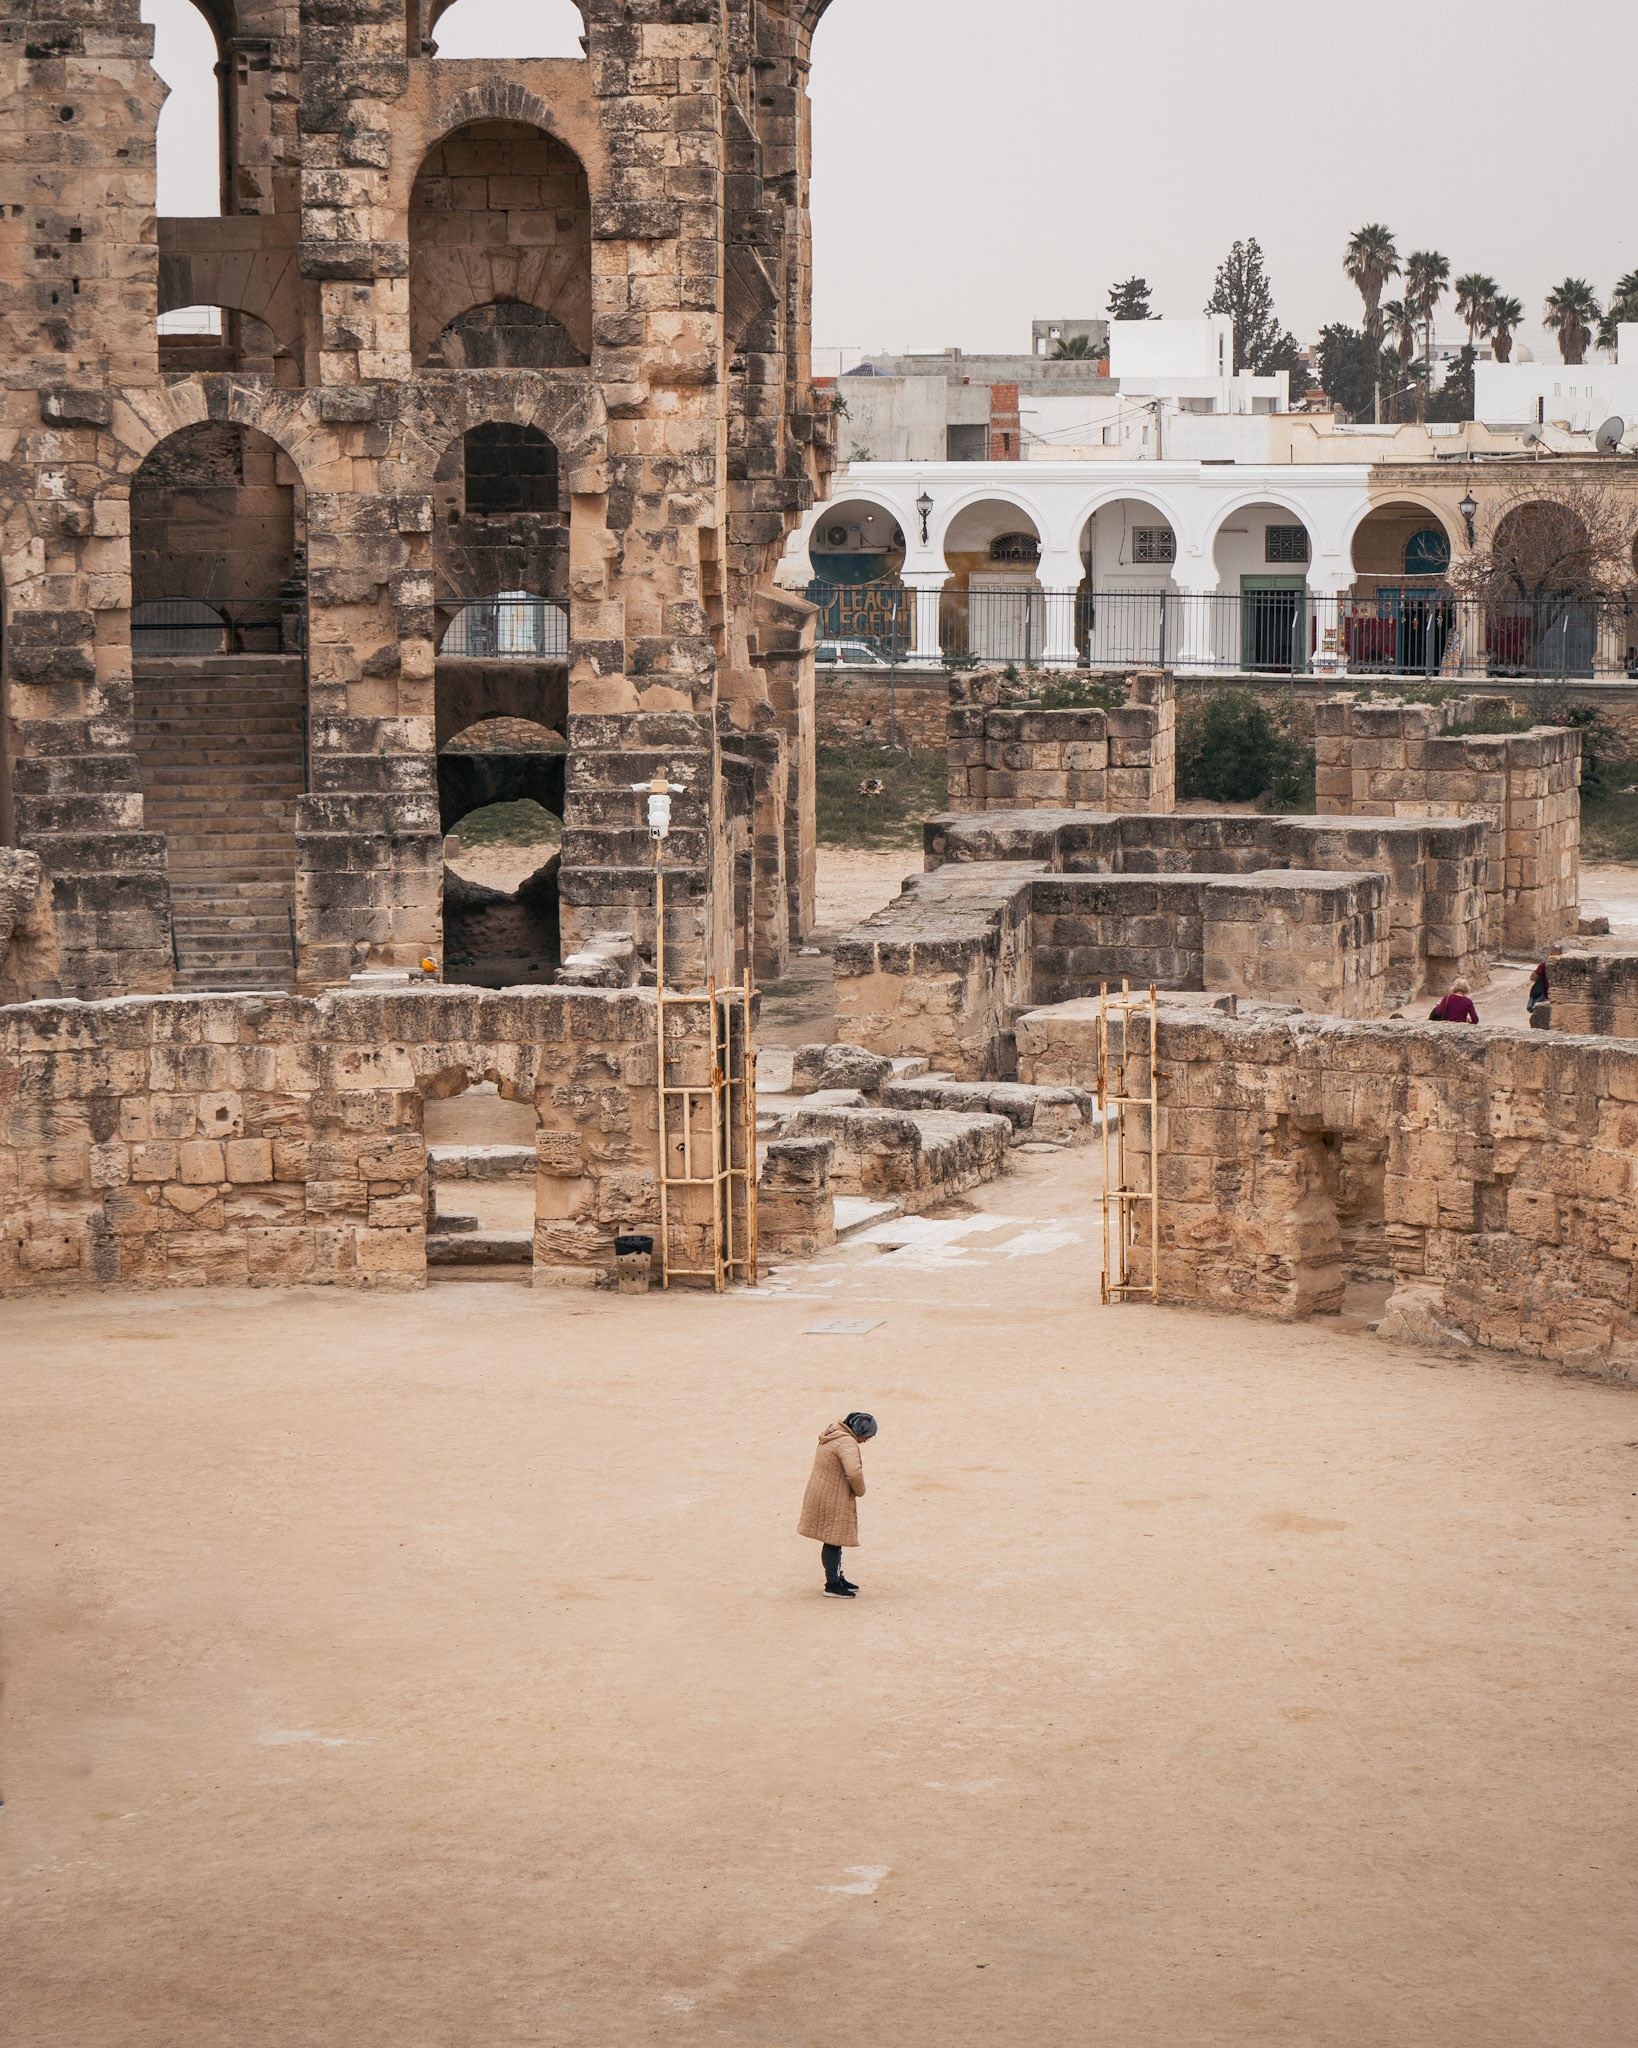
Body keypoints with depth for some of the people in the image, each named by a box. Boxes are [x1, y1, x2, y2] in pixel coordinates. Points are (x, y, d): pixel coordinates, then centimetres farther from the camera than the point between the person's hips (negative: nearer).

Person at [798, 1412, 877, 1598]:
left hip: (819, 1494, 10)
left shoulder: (831, 1436, 11)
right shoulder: (847, 1443, -22)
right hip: (833, 1500, -10)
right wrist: (859, 1491, -14)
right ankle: (832, 1586, 6)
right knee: (833, 1541, -1)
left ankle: (837, 1578, 32)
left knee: (833, 1541, 20)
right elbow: (854, 1472, -34)